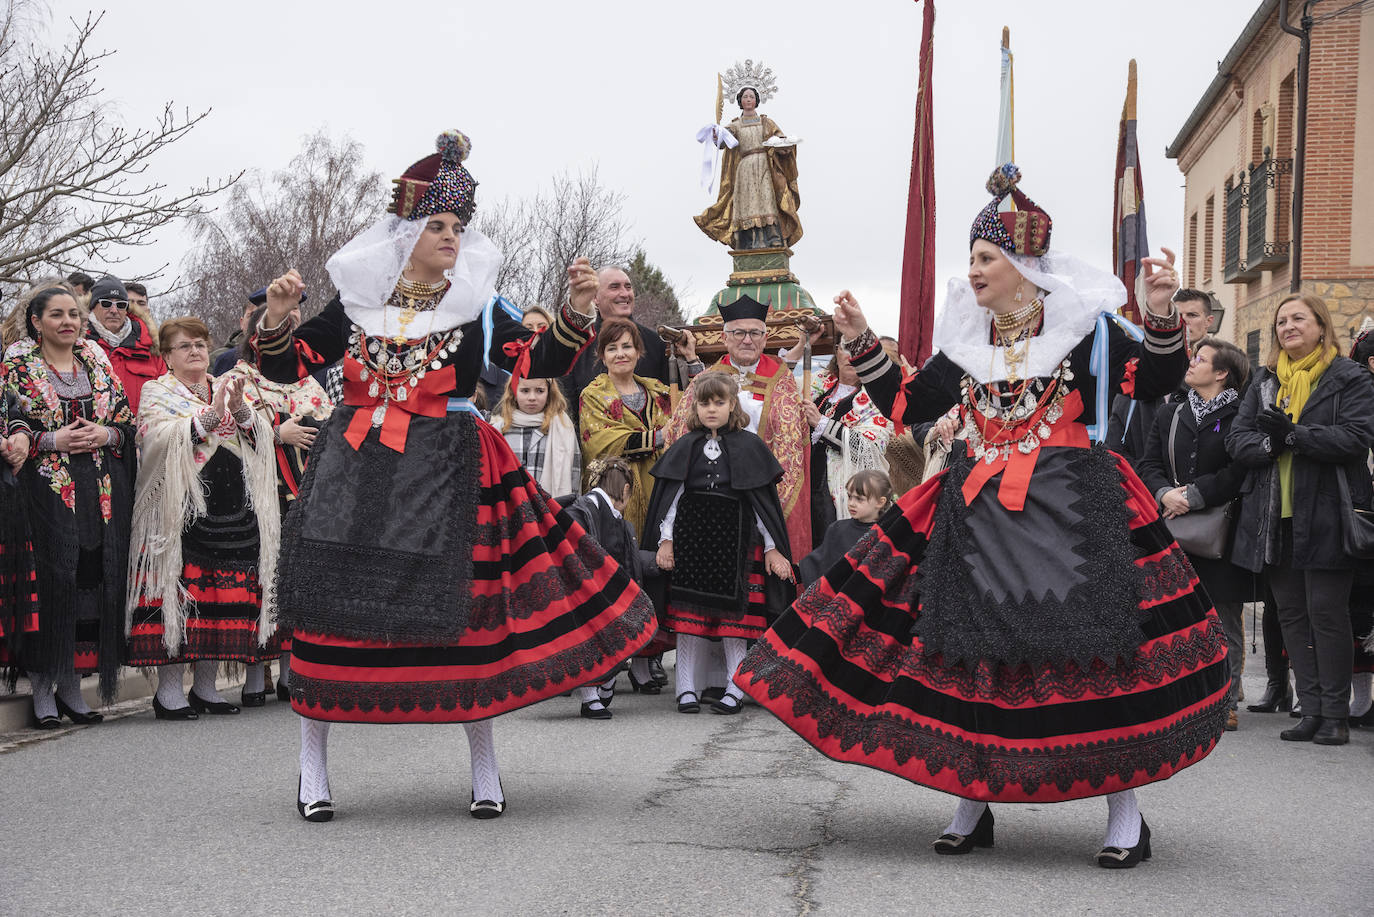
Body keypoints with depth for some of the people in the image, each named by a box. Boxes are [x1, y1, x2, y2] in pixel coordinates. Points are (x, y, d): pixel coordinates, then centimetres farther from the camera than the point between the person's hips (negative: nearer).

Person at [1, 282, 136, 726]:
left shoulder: (98, 362, 15)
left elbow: (128, 421, 15)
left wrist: (106, 433, -5)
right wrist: (52, 441, -14)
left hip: (101, 489, 4)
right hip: (44, 488, -4)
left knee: (94, 580, 1)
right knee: (50, 583, -8)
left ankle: (72, 686, 10)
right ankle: (42, 688, -1)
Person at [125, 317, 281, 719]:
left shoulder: (227, 389, 20)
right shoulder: (157, 393, 7)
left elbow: (262, 437, 7)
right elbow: (159, 438, -13)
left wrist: (239, 409, -12)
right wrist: (209, 415, -22)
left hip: (232, 505, 5)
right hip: (179, 507, -5)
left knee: (223, 592, 2)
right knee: (178, 589, -10)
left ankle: (205, 684, 11)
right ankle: (169, 689, -6)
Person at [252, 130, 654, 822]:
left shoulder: (479, 307, 6)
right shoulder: (355, 303, 9)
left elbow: (539, 361, -3)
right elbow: (286, 366, 11)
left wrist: (577, 311, -16)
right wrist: (277, 317, -7)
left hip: (445, 474, -1)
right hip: (354, 467, 1)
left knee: (463, 612, -3)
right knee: (330, 608, -3)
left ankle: (484, 768, 13)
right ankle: (312, 765, 11)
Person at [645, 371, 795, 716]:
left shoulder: (748, 446, 5)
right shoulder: (685, 447, 9)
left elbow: (762, 499, 6)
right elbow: (671, 495, 9)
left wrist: (771, 547, 4)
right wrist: (666, 540, 0)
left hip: (735, 538, -1)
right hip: (691, 534, 1)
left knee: (734, 613, -2)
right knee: (689, 612, 0)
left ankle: (735, 688, 6)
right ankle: (686, 689, 6)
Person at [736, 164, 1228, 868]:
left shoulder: (1083, 327, -1)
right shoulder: (966, 342, 12)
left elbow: (1155, 381, -8)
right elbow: (907, 403, 17)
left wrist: (1162, 317, -23)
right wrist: (861, 344, 10)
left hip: (1068, 511, -4)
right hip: (977, 516, 5)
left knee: (1098, 651, -9)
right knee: (971, 652, 3)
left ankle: (1125, 815, 1)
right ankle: (973, 806, 16)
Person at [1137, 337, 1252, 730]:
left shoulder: (1240, 417, -2)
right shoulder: (1169, 416, 15)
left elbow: (1240, 472, -12)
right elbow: (1147, 464, 8)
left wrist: (1193, 496, -15)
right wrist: (1166, 494, -11)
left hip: (1221, 532, -4)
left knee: (1225, 625, 1)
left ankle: (1225, 704, 6)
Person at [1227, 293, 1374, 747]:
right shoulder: (1265, 382, 16)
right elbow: (1237, 440, 7)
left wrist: (1292, 435, -20)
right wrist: (1269, 443, -15)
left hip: (1325, 517, -5)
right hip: (1275, 516, 6)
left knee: (1326, 612, -5)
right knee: (1291, 614, 6)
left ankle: (1336, 714, 2)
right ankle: (1311, 710, 12)